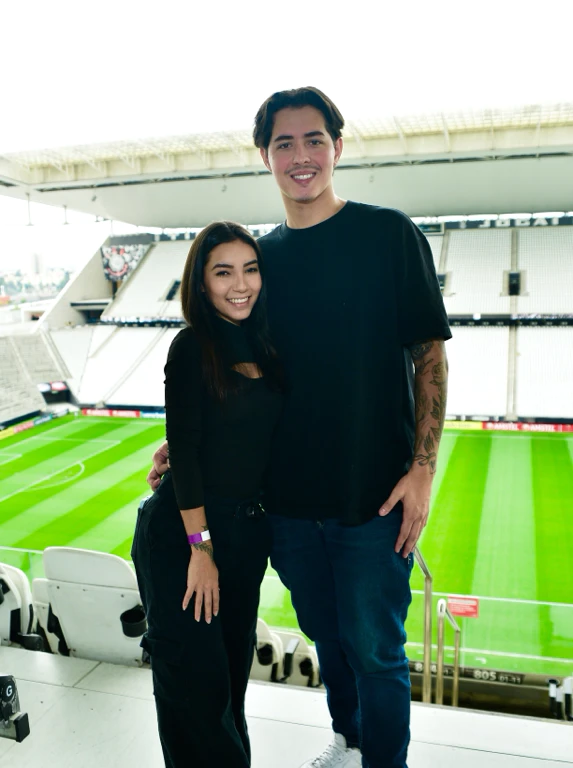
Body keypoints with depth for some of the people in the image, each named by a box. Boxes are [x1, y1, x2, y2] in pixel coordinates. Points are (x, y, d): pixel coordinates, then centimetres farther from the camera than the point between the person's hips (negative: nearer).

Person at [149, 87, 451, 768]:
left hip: (373, 494, -4)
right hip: (286, 495, 4)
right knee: (325, 636, 22)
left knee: (373, 649, 9)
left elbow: (429, 355, -5)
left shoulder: (389, 234, -6)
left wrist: (422, 467, -12)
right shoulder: (261, 255, 5)